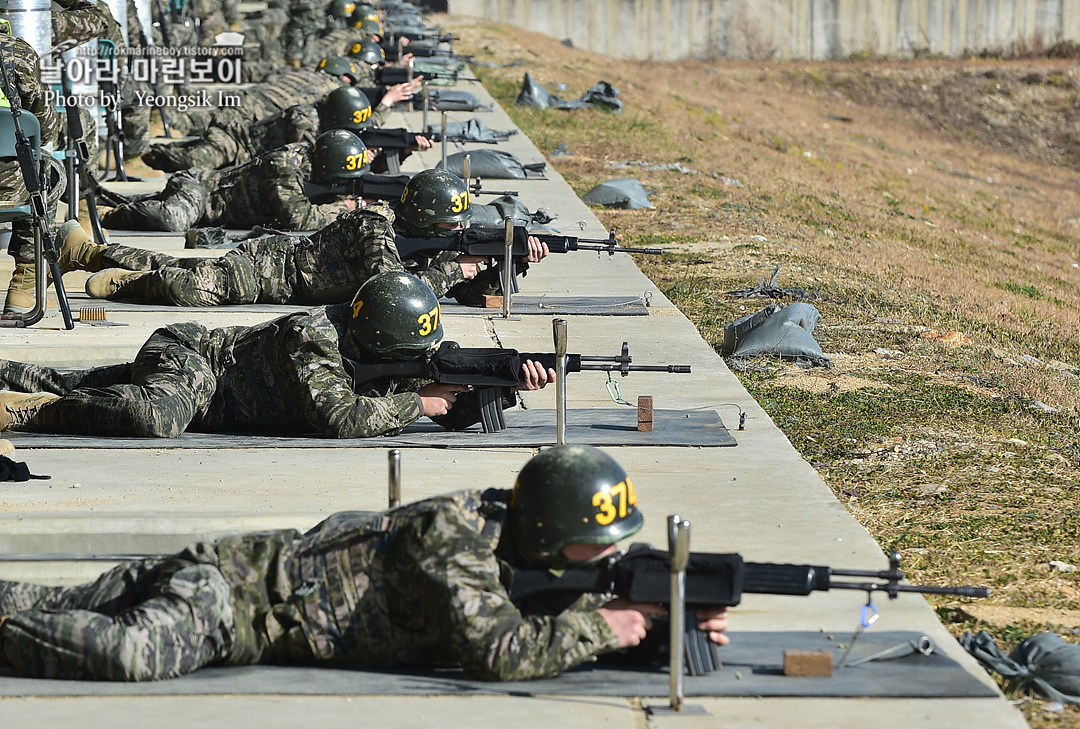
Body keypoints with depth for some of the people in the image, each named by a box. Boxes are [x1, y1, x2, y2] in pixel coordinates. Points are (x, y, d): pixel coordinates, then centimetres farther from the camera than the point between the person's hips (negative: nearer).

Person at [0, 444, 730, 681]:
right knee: (132, 654, -33)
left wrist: (675, 618, -7)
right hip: (234, 589, -9)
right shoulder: (454, 538, -26)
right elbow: (495, 652, -34)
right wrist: (597, 630, -24)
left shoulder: (505, 523, -1)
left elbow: (568, 602, 9)